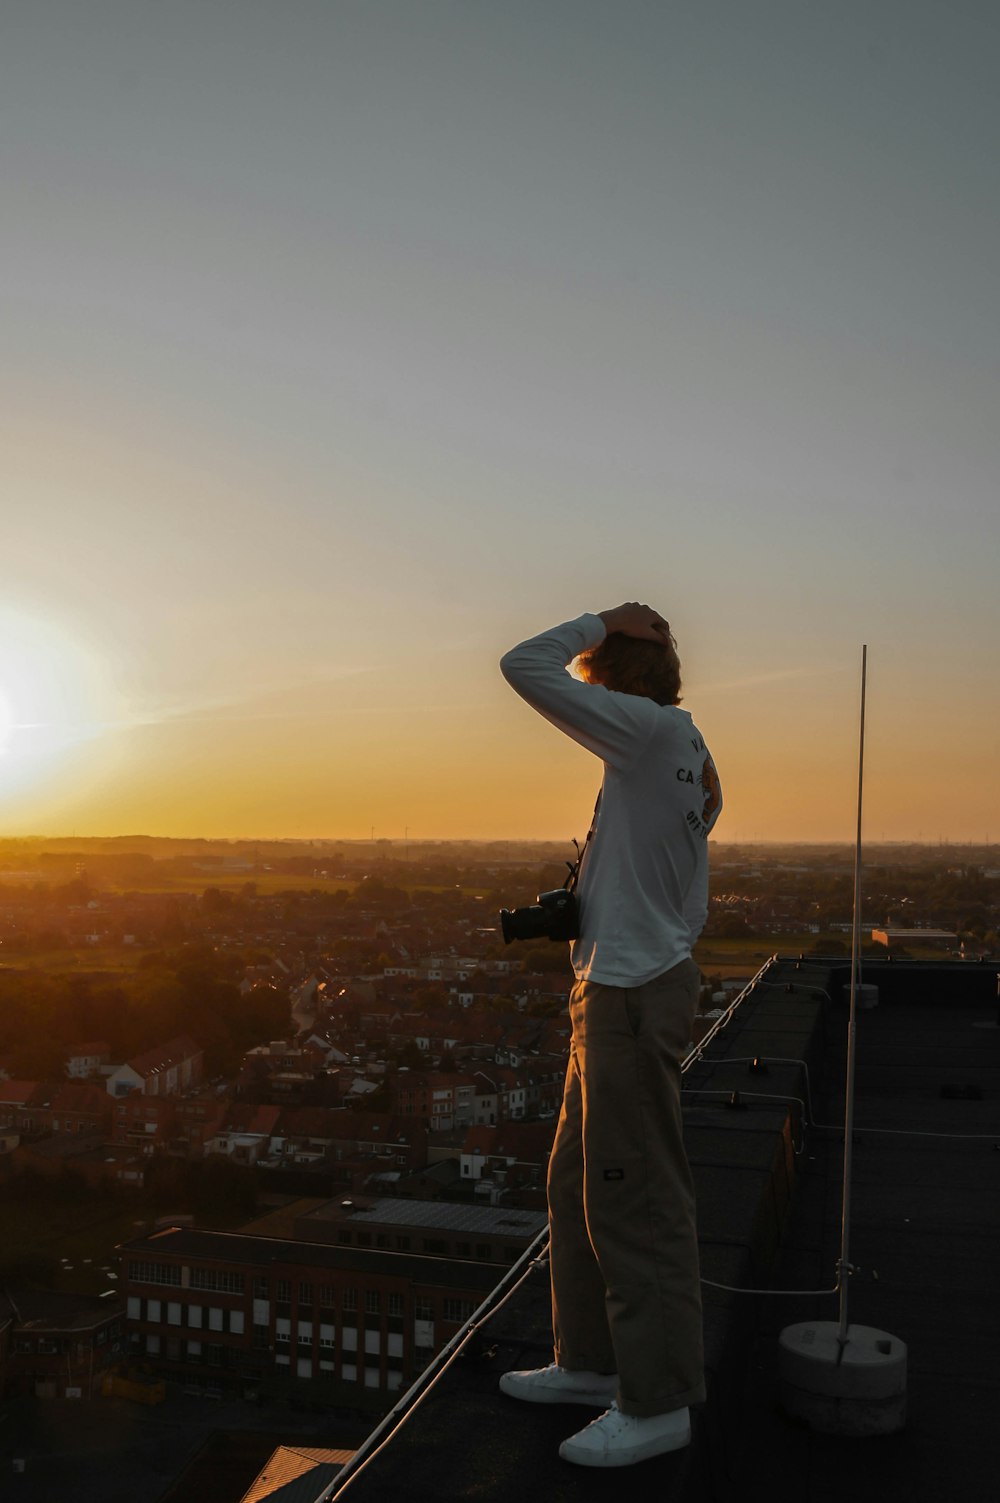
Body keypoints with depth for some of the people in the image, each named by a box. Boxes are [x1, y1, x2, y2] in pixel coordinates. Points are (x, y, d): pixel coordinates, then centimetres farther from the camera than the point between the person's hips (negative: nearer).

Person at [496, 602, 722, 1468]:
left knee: (635, 1197, -1)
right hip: (626, 988, 10)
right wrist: (572, 909, 15)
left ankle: (658, 1401, 11)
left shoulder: (654, 731, -14)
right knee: (579, 1185, 18)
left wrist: (601, 620, -3)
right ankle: (591, 1361, 30)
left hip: (630, 998, -10)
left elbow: (524, 667, -15)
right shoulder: (688, 757, 14)